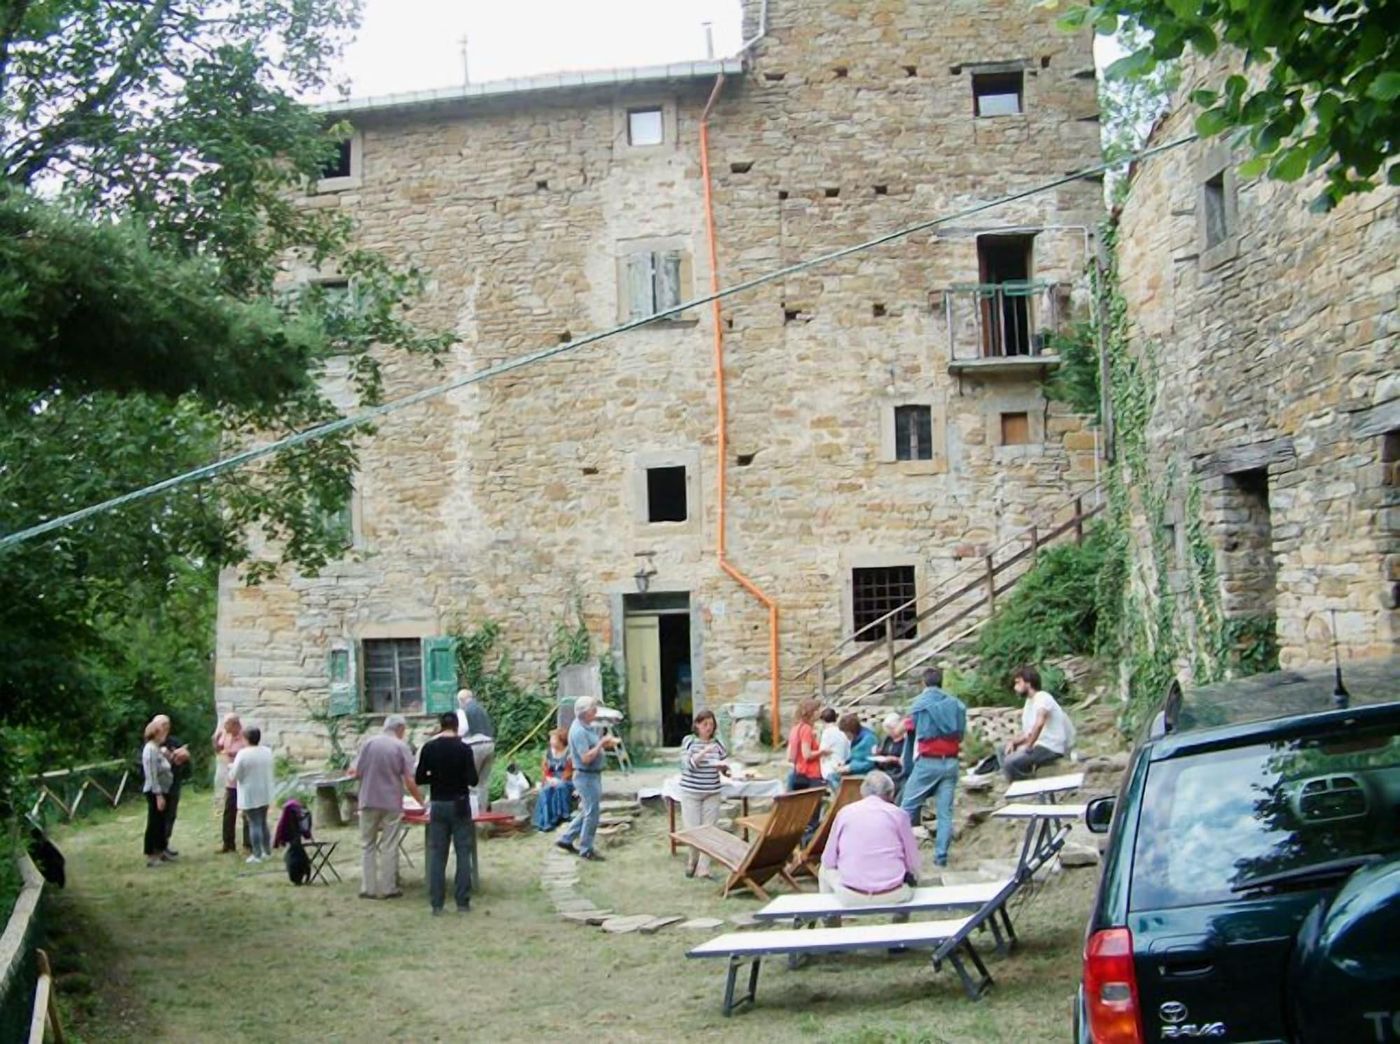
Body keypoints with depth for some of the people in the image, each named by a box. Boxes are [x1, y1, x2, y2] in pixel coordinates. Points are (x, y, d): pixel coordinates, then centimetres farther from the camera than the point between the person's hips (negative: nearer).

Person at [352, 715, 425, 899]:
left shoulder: (368, 743, 0)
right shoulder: (401, 747, -6)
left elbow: (356, 772, -1)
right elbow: (410, 782, -9)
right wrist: (422, 801, 3)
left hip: (368, 801, 2)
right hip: (391, 803, -2)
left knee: (367, 845, 10)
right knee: (388, 847, 5)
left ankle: (368, 888, 9)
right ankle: (387, 889, 8)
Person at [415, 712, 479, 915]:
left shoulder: (429, 748, -1)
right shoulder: (463, 748, -8)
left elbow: (419, 779, 2)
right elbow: (472, 780, -10)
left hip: (438, 805, 2)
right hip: (459, 805, -2)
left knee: (437, 855, 6)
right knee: (463, 854, 4)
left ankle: (436, 904, 4)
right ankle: (462, 902, 2)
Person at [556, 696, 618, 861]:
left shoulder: (588, 727, 9)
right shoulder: (579, 731, -22)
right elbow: (586, 758, -26)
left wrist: (608, 742, 1)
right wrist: (602, 744, -22)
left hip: (593, 775, 10)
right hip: (586, 776, -10)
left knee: (587, 811, 18)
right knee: (591, 814, -1)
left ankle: (566, 840, 26)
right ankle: (585, 850, 10)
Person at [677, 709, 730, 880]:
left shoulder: (717, 743, 4)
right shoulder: (689, 741, -3)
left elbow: (725, 769, 9)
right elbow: (688, 765, -13)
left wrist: (724, 767, -14)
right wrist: (703, 752, -24)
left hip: (712, 793, 2)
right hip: (691, 792, -2)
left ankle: (703, 868, 7)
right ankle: (692, 861, 26)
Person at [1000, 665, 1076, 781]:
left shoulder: (1042, 698, -14)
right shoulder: (1029, 702, 15)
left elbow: (1039, 723, -32)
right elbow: (1028, 733, 15)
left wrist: (1028, 747, -24)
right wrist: (1013, 742, -4)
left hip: (1052, 748, -10)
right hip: (1040, 744, 10)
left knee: (1011, 762, -25)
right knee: (1003, 752, 16)